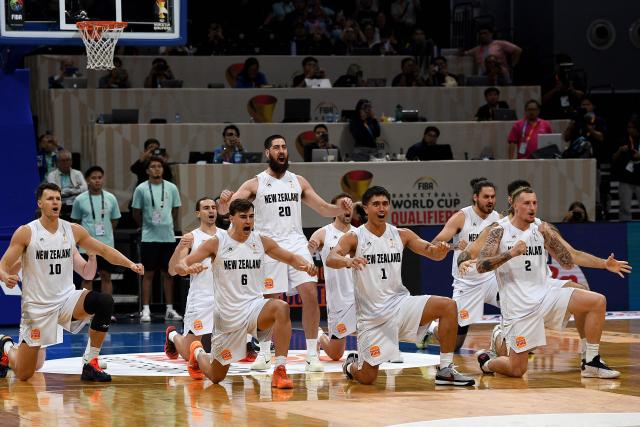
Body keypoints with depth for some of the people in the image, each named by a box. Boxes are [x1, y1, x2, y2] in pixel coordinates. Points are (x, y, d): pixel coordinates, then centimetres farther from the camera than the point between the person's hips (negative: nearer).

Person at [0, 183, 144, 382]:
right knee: (23, 374, -2)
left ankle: (90, 364, -16)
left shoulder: (73, 230, 1)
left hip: (66, 299, 3)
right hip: (36, 305, -3)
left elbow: (104, 250, 10)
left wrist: (130, 264, -5)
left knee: (104, 302, -28)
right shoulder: (26, 233, -9)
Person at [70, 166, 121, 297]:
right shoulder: (80, 200, -4)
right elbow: (76, 221, 7)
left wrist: (105, 233, 8)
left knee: (106, 277, 7)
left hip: (106, 244, 2)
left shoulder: (111, 198, 1)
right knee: (87, 278, 4)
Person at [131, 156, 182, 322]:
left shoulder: (171, 188, 5)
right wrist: (146, 226, 7)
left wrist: (169, 226, 10)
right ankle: (146, 310, 0)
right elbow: (136, 213, 5)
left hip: (168, 237, 2)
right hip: (149, 238, -2)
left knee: (168, 273, 6)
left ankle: (170, 309, 11)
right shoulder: (141, 189, -2)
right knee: (148, 273, -2)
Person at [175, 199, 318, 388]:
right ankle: (197, 353, 45)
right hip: (227, 314, -1)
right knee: (216, 377, 9)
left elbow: (291, 258, 11)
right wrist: (188, 268, -33)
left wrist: (305, 264, -12)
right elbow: (179, 266, -8)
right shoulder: (217, 243, -6)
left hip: (254, 306, 1)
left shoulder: (261, 241, 1)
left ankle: (280, 371, -32)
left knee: (281, 307, -35)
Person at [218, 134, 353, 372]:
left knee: (310, 294, -12)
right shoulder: (255, 184, 2)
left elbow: (323, 209, 15)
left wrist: (340, 209, -6)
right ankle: (264, 353, 21)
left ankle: (312, 355, -8)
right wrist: (224, 203, -30)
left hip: (296, 243, 2)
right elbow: (226, 209, -6)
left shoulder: (298, 182, 12)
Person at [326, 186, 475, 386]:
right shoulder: (353, 238, -7)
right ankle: (351, 365, 34)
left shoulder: (402, 235, 4)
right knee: (366, 378, -5)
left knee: (448, 306, -21)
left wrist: (440, 250, -27)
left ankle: (445, 371, -14)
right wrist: (348, 261, -47)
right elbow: (331, 259, -23)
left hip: (399, 302, 3)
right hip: (372, 315, -3)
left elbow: (432, 252, -2)